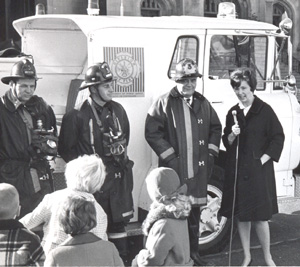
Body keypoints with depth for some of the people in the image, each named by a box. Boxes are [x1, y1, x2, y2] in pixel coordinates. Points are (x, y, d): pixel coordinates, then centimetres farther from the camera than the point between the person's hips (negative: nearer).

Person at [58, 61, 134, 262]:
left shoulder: (118, 110, 4)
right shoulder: (77, 115, -12)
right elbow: (66, 148, -6)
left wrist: (121, 156, 12)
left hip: (118, 177, 5)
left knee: (118, 222, 12)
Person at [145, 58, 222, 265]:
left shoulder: (203, 103, 12)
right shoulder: (164, 103, -5)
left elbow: (216, 128, 22)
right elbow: (152, 132, -9)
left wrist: (211, 153, 10)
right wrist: (170, 157, -11)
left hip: (199, 170, 5)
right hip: (174, 170, -5)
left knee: (194, 211, 14)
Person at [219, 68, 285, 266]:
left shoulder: (264, 110, -5)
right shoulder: (233, 112, 8)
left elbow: (278, 138, -5)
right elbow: (227, 143, 12)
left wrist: (262, 160, -12)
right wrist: (232, 135, -10)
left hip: (258, 171, -4)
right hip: (237, 170, 4)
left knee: (260, 217, -2)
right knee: (241, 216, 9)